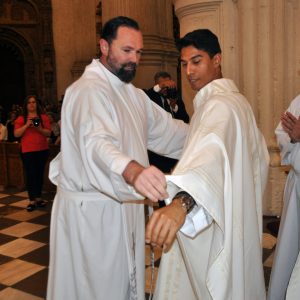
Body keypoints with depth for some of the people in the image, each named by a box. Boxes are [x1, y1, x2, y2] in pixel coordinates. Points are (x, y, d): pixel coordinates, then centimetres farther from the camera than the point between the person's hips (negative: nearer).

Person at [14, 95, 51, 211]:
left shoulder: (44, 117, 6)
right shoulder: (21, 119, 3)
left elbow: (48, 133, 1)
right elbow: (16, 134, -5)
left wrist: (39, 129, -17)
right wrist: (26, 125, -15)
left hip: (42, 150, 2)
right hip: (27, 151, -2)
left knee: (40, 174, 8)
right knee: (30, 175, -3)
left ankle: (38, 198, 19)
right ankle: (32, 200, 1)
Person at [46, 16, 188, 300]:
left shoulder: (132, 93, 11)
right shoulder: (89, 89, -21)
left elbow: (165, 128, 15)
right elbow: (96, 142, -41)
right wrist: (132, 170, -60)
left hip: (123, 204, 9)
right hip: (91, 211, -8)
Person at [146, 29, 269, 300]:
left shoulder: (219, 104, -23)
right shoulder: (238, 100, 8)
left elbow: (212, 152, -45)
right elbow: (260, 156, 19)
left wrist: (182, 202, -61)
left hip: (217, 229, -10)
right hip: (240, 216, 10)